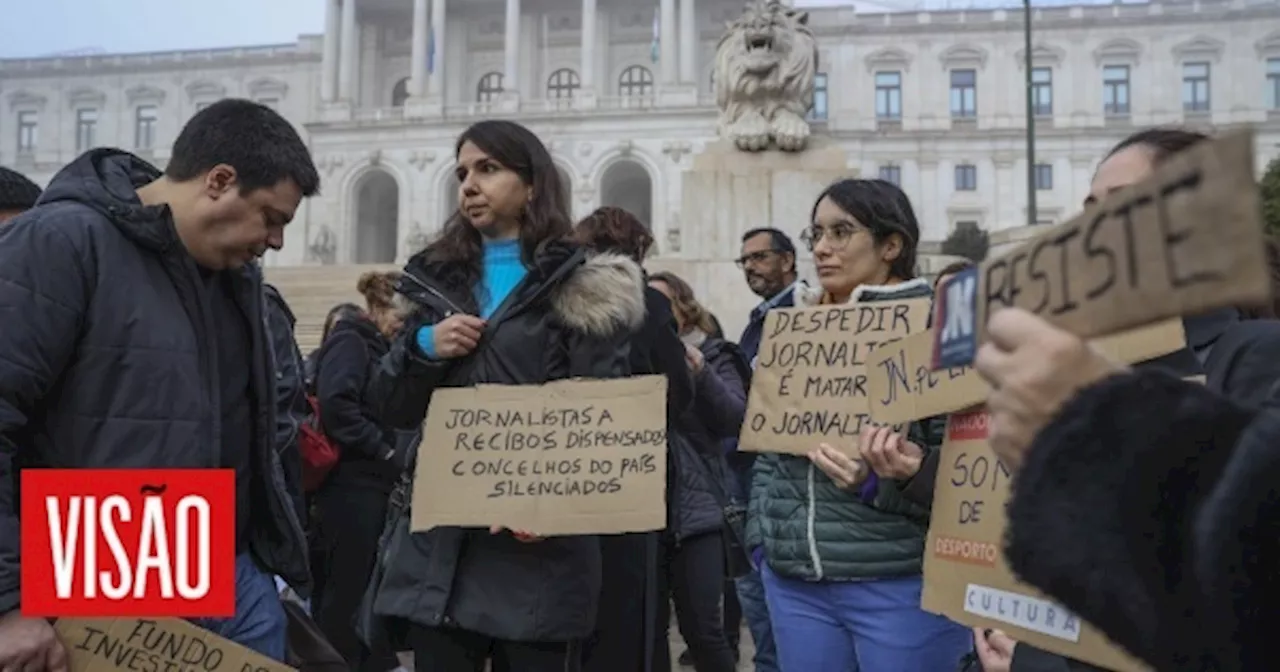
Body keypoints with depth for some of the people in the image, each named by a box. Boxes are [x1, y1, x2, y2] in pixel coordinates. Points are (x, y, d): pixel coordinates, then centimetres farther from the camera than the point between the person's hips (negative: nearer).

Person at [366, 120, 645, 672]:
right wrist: (423, 346, -6)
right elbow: (391, 409, 14)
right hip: (439, 538, 5)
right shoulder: (439, 278, 14)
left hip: (538, 545, -4)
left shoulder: (579, 284, -1)